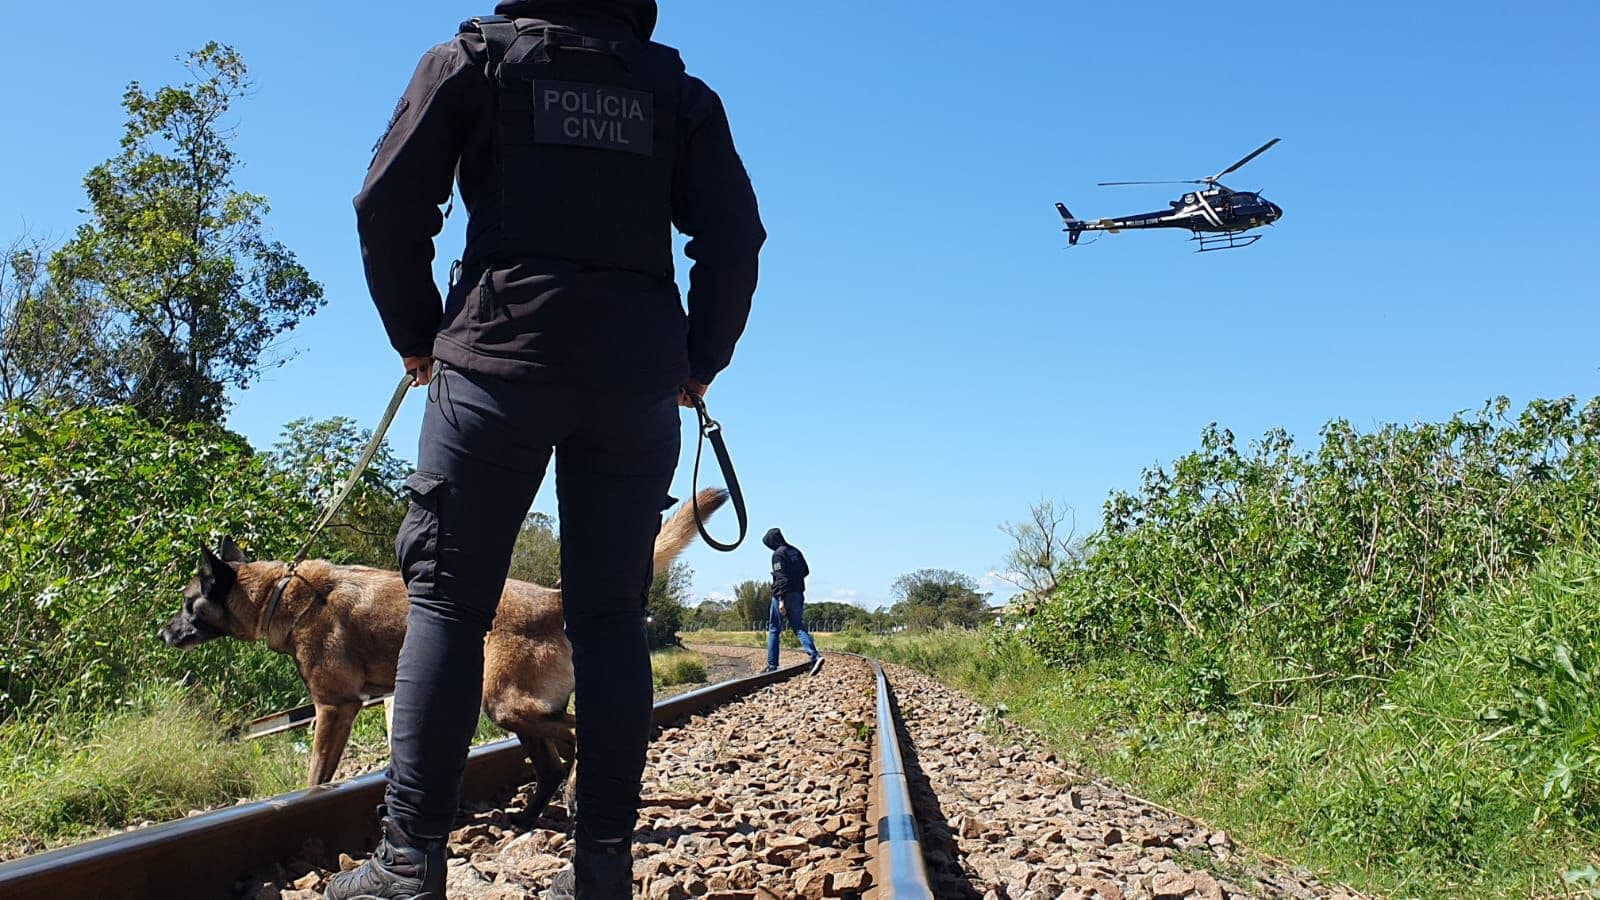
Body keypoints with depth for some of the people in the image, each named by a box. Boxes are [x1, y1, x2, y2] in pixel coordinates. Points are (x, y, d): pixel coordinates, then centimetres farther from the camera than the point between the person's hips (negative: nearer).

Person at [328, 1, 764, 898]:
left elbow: (389, 206, 3)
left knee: (447, 599, 2)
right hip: (637, 379, 2)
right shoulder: (676, 88, 16)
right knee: (610, 613, 5)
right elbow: (735, 235, 7)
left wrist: (418, 336, 14)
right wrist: (699, 361, 16)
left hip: (501, 361, -2)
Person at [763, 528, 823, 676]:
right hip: (798, 595, 6)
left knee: (774, 630, 5)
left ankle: (772, 665, 5)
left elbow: (781, 578, -18)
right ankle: (815, 656, -16)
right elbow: (806, 571, 17)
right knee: (799, 627, 4)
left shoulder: (778, 554, -10)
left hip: (783, 595, -6)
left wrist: (781, 600, -22)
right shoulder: (795, 551, 13)